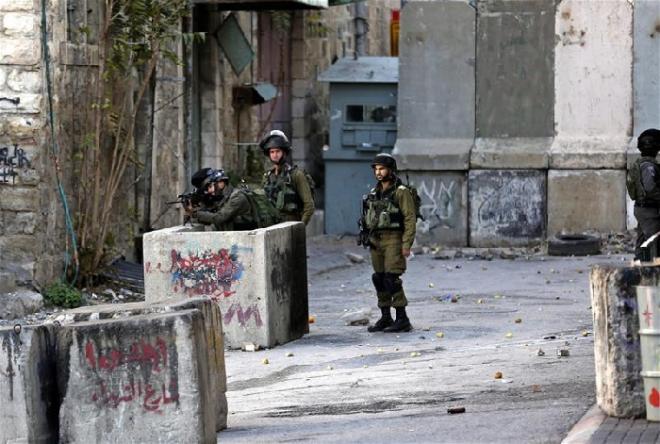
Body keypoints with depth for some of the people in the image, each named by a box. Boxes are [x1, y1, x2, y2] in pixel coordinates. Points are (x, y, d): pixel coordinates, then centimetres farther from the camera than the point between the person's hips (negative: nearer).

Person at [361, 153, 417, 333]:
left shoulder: (401, 192, -7)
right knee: (379, 279, 8)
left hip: (393, 240, -7)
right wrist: (368, 239, 13)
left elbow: (410, 218, -12)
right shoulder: (374, 193, 14)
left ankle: (402, 319, -11)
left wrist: (406, 244, -17)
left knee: (392, 279, -13)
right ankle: (385, 318, 16)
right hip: (376, 240, 7)